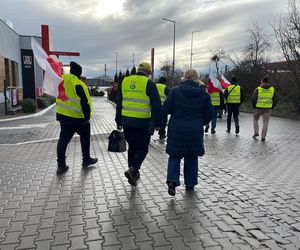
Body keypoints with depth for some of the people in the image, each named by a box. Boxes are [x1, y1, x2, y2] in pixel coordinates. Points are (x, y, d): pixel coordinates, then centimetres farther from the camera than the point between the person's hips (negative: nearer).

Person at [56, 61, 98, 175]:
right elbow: (85, 103, -20)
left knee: (63, 139, 11)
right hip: (77, 118, -5)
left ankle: (61, 165, 12)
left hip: (62, 115, 6)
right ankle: (86, 160, 27)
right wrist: (87, 117, -12)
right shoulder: (78, 84, -20)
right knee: (85, 137, 16)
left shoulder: (62, 80, 0)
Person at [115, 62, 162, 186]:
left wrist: (119, 121, 20)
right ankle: (132, 170, -11)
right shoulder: (149, 83, -7)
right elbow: (156, 105, -10)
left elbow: (119, 103, 14)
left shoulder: (125, 81, 9)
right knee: (142, 148, 7)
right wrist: (158, 123, -2)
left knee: (132, 146, 19)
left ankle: (133, 172, 26)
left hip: (126, 121, 5)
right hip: (142, 122, -5)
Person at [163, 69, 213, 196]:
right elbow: (209, 115, 2)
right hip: (195, 132, 1)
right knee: (191, 157, 17)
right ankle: (190, 183, 26)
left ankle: (172, 180, -6)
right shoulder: (204, 94, 0)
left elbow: (166, 109, -8)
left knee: (174, 156, 11)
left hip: (176, 130, -1)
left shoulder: (175, 90, -6)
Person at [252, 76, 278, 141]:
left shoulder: (258, 89, -6)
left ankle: (256, 132, 12)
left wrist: (254, 106, 7)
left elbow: (254, 99, -8)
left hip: (259, 108, -2)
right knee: (265, 122, 6)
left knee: (255, 119, 20)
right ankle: (263, 137, 6)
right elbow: (275, 100, 5)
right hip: (268, 108, 2)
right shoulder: (272, 89, 3)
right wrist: (272, 107, 15)